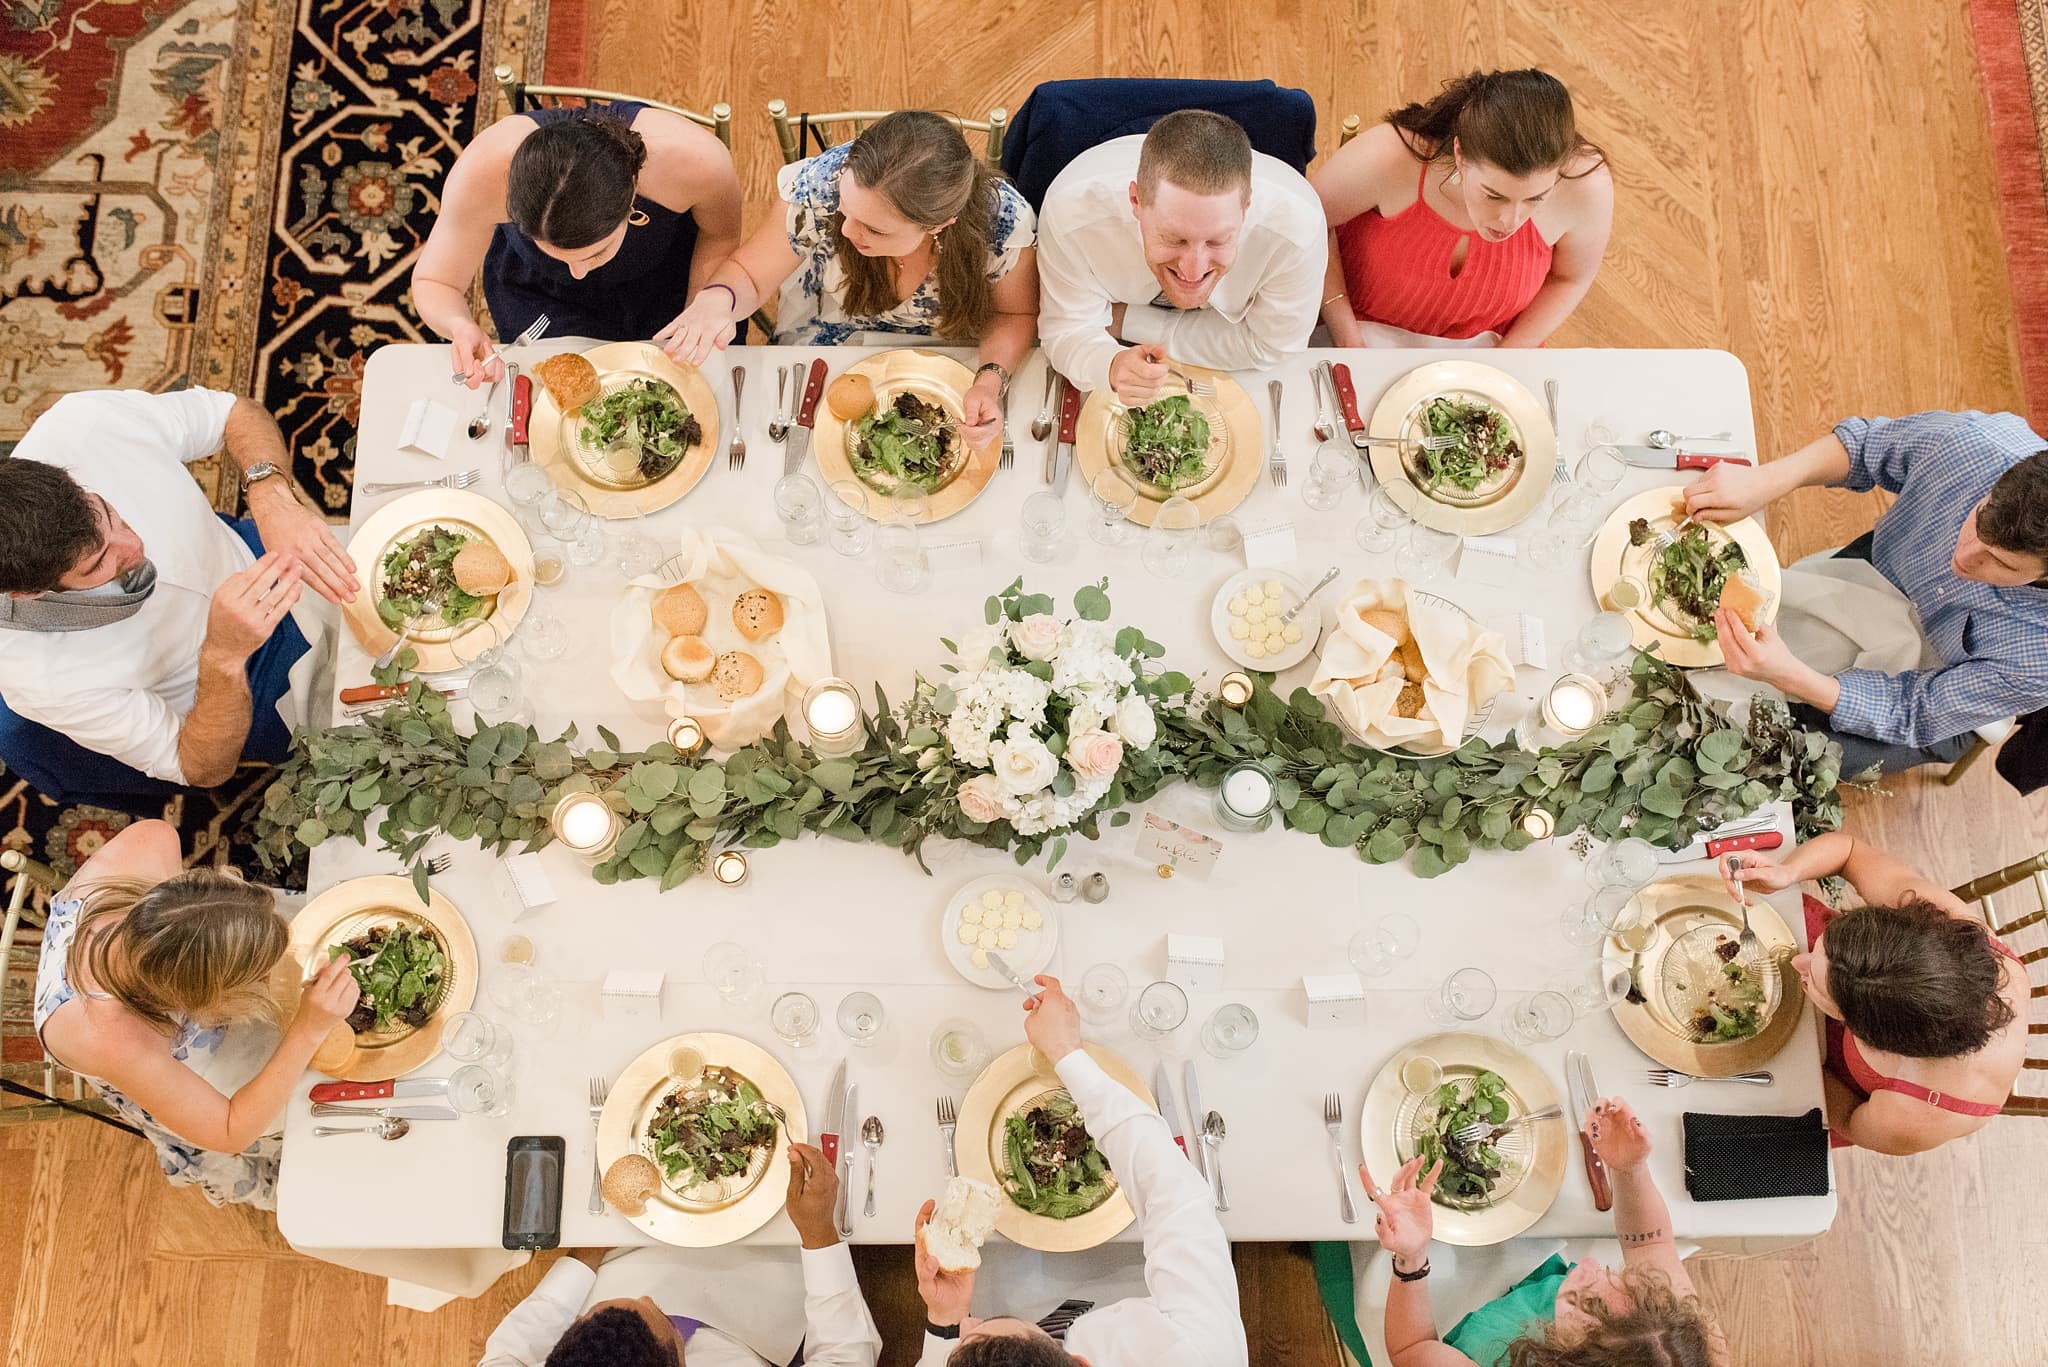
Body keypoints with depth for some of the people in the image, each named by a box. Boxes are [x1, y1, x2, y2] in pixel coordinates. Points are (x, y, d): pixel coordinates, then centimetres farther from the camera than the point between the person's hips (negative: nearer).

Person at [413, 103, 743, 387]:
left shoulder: (695, 158, -41)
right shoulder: (484, 170, -41)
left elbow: (721, 236, -15)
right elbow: (433, 283, -24)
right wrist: (460, 326, -47)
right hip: (538, 292, 0)